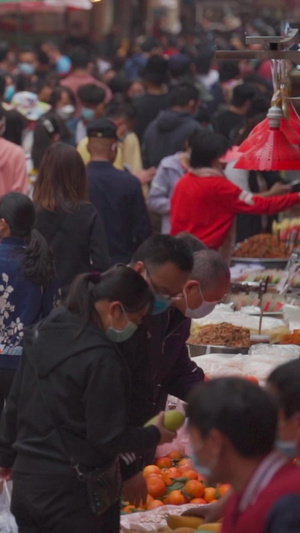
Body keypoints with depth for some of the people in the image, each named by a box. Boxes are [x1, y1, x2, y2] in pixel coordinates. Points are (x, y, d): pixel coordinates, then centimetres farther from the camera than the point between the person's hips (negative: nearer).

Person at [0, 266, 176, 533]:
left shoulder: (43, 332, 4)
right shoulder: (101, 360, -21)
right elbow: (110, 438, -16)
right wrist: (155, 435, 1)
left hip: (26, 478, 8)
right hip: (73, 490, -8)